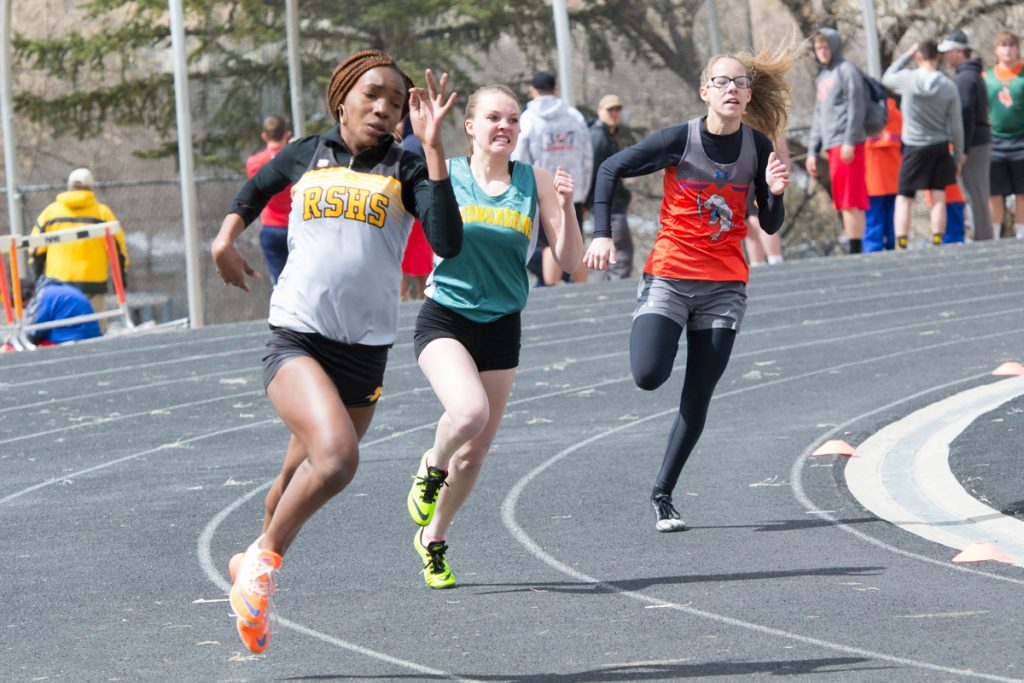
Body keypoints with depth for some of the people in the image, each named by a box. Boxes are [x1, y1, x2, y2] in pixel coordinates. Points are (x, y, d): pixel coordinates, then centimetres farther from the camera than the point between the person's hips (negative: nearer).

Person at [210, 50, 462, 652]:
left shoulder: (406, 170, 4)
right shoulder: (306, 155, 8)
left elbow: (448, 243, -14)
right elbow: (257, 189, 30)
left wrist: (432, 146, -16)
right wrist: (226, 238, 14)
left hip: (365, 352, 2)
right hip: (295, 337, -2)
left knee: (303, 478, 12)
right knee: (336, 454, -27)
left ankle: (254, 564, 40)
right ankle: (265, 560, -6)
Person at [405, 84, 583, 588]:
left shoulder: (535, 182, 0)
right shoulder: (444, 175, -4)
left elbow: (569, 262, 0)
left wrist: (566, 207, -18)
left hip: (501, 327, 3)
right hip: (444, 319, -3)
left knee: (474, 455, 8)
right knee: (469, 411, -31)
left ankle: (433, 539, 33)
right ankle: (432, 467, 3)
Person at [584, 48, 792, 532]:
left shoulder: (758, 147, -1)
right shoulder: (678, 139, -10)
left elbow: (771, 226, 4)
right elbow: (610, 170, -1)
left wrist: (775, 193, -17)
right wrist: (602, 234, -9)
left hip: (725, 286, 2)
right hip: (670, 276, -2)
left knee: (698, 398, 0)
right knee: (648, 376, -19)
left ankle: (663, 494, 13)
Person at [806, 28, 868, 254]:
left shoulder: (847, 70, -1)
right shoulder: (822, 77, 23)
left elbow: (856, 107, -10)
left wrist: (849, 142, -17)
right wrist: (812, 151, 17)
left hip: (847, 144, -8)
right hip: (832, 146, 8)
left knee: (850, 201, -12)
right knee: (842, 202, 6)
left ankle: (855, 250, -14)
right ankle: (853, 249, 7)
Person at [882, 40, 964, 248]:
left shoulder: (907, 78, -11)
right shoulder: (948, 86, -5)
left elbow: (887, 78, 13)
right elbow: (956, 126, -1)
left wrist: (907, 55, 15)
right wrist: (958, 157, 8)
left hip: (914, 149, -1)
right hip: (940, 147, 1)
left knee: (904, 198, 5)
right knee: (938, 198, 5)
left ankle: (901, 246, -3)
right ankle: (937, 243, 2)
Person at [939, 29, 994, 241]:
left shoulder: (964, 78, -14)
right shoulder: (974, 75, 17)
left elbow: (966, 116, -20)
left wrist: (963, 150, -20)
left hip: (973, 144, -10)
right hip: (983, 142, 10)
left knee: (976, 198, -7)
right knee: (979, 197, 12)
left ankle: (982, 241, -7)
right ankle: (984, 240, 15)